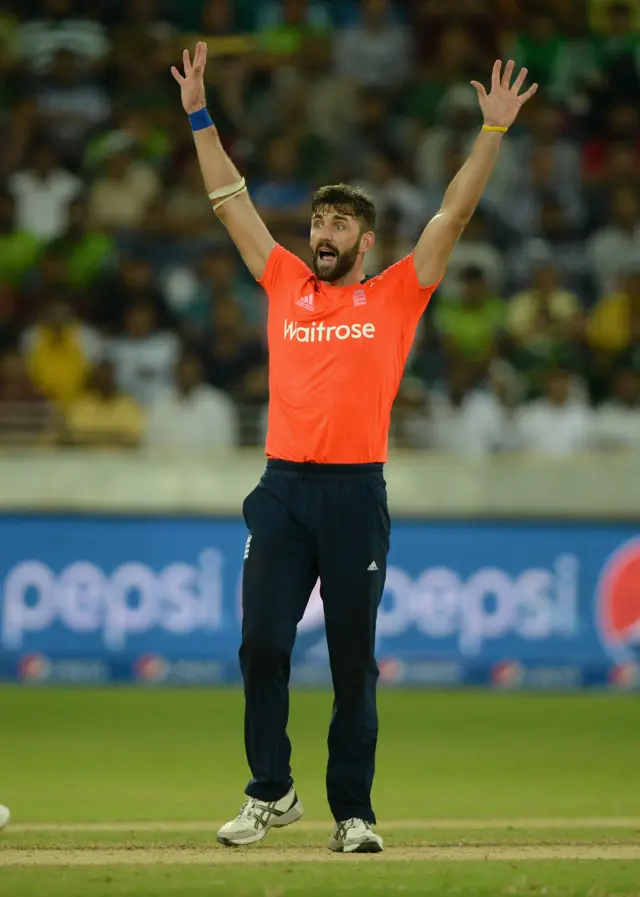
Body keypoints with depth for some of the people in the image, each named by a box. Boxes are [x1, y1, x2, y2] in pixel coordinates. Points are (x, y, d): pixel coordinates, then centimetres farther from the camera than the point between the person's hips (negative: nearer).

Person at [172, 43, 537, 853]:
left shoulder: (394, 296, 7)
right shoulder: (283, 287, 13)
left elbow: (454, 214, 4)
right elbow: (230, 201, 16)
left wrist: (493, 131, -2)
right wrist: (199, 115, 15)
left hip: (356, 492, -2)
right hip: (283, 489, 2)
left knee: (354, 664, 2)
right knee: (261, 647, -2)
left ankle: (353, 812, 7)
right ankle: (270, 794, 10)